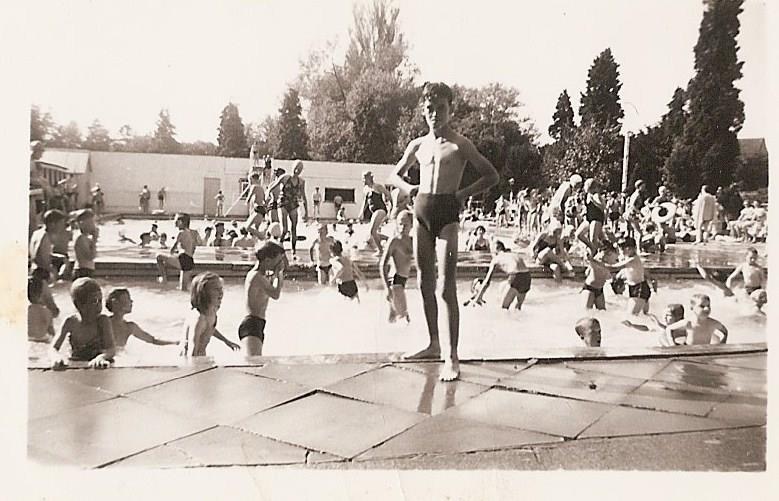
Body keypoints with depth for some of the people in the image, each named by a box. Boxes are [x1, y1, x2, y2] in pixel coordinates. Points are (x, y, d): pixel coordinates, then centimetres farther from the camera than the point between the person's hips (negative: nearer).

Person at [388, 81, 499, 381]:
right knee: (425, 284, 10)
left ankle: (451, 357, -6)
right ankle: (434, 344, 24)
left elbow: (492, 176, 2)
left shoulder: (460, 144, 1)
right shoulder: (418, 146, 13)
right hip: (422, 212, 5)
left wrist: (463, 194, -8)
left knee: (447, 288, -10)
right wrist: (408, 188, 5)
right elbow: (394, 175, 25)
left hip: (447, 213, -5)